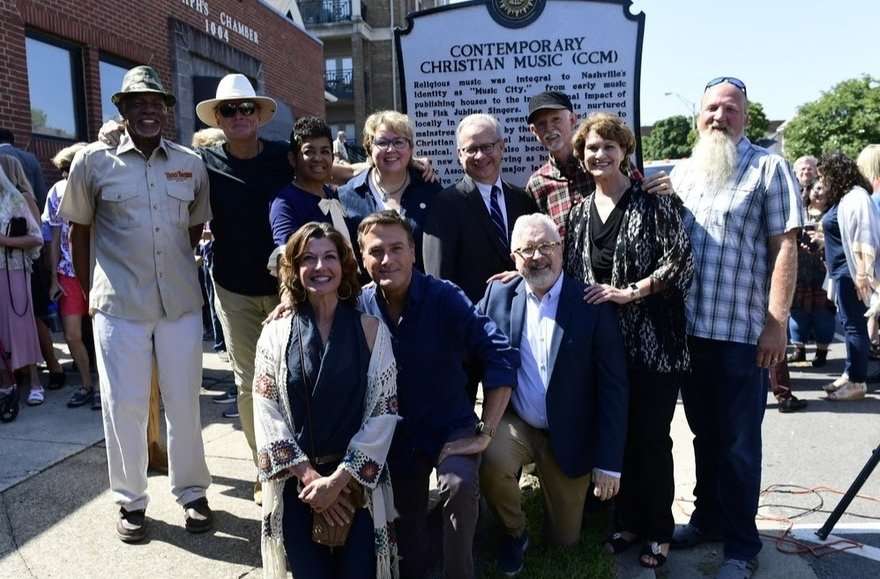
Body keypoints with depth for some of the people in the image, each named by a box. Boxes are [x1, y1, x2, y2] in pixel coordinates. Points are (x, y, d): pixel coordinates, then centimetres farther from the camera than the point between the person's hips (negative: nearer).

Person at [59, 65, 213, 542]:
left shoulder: (192, 164, 4)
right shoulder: (92, 161, -1)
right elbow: (78, 230, 6)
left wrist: (171, 267, 10)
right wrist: (91, 292, 6)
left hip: (181, 302, 2)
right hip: (119, 306, -2)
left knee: (184, 402, 10)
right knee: (123, 406, 6)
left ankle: (192, 492, 27)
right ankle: (130, 500, 24)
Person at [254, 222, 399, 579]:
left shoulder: (372, 330, -1)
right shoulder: (275, 334, 2)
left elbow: (382, 414, -5)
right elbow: (268, 415, -3)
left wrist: (337, 480, -12)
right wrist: (310, 477, -12)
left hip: (357, 481, 0)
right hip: (294, 482, 1)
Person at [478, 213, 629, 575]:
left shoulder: (594, 304, -12)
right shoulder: (498, 294, -4)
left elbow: (614, 386, -11)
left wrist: (609, 462, -13)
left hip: (568, 436, 0)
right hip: (514, 423, 1)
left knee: (564, 539, 10)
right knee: (493, 463, -31)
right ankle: (514, 533, 1)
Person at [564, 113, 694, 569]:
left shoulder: (654, 201, -5)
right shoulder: (580, 213, 11)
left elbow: (681, 260, -13)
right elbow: (571, 275, 15)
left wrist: (630, 292, -16)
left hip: (653, 341, -4)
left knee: (651, 437, 4)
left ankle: (658, 530, 23)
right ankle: (627, 521, 29)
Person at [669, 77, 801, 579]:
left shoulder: (769, 167, -2)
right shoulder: (681, 173, 12)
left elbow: (785, 248, -8)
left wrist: (777, 323, -15)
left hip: (743, 331, -5)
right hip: (687, 329, 5)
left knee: (738, 444, 5)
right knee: (704, 434, 17)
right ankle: (708, 518, 34)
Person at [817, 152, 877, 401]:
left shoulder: (856, 196, -13)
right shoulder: (841, 198, 14)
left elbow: (864, 237, -20)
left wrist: (862, 274, -23)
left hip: (851, 271, -10)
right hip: (841, 270, 10)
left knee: (854, 324, -5)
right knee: (848, 323, 13)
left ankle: (857, 382, 0)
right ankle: (849, 374, 21)